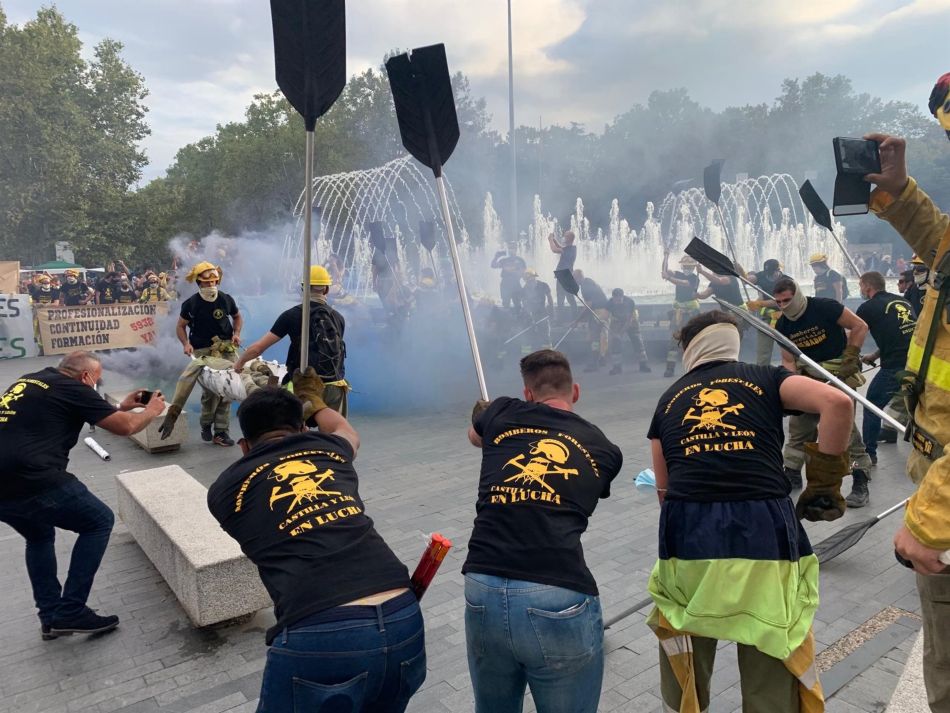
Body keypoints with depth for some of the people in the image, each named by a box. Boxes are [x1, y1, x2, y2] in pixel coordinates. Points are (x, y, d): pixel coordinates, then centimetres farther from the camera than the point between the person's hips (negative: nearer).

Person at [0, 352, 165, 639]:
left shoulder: (28, 381, 20)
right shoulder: (73, 388, -2)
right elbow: (126, 427, 0)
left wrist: (121, 406, 33)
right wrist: (151, 411, 20)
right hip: (33, 482, -8)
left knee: (40, 537, 32)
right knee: (99, 521, 11)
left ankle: (50, 617, 31)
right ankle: (70, 612, 9)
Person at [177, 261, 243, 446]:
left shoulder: (226, 299, 5)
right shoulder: (191, 304, -1)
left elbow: (237, 317, 21)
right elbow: (180, 326, 9)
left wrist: (236, 333, 3)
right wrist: (186, 344, -8)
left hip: (227, 348, 2)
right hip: (203, 351, -2)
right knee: (210, 390, -10)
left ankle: (221, 431, 7)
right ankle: (205, 425, 18)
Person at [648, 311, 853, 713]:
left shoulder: (669, 400, 18)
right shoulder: (764, 379, 13)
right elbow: (837, 403, -4)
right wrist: (825, 484, 5)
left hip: (688, 537, 2)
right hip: (763, 531, -1)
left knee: (684, 679, 23)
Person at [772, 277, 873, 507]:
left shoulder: (824, 307, -19)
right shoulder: (782, 326, -2)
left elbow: (860, 326, -13)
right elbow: (788, 360, 0)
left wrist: (849, 359, -16)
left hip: (840, 371, -6)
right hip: (810, 374, 6)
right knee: (799, 423, 8)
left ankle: (860, 481, -3)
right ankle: (792, 472, 24)